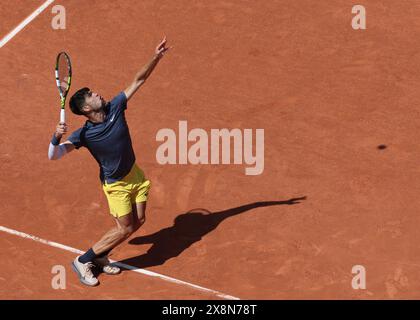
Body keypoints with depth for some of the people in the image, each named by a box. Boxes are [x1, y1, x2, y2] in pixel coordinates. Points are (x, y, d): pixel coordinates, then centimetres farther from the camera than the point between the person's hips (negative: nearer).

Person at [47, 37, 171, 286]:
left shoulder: (114, 108, -13)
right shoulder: (84, 134, -25)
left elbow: (138, 81, -8)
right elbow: (54, 156, -29)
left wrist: (156, 58, -18)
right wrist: (56, 138, -50)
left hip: (135, 174, 6)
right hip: (116, 185, -6)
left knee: (138, 221, 9)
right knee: (125, 229, -4)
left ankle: (100, 256, 25)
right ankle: (83, 261, 11)